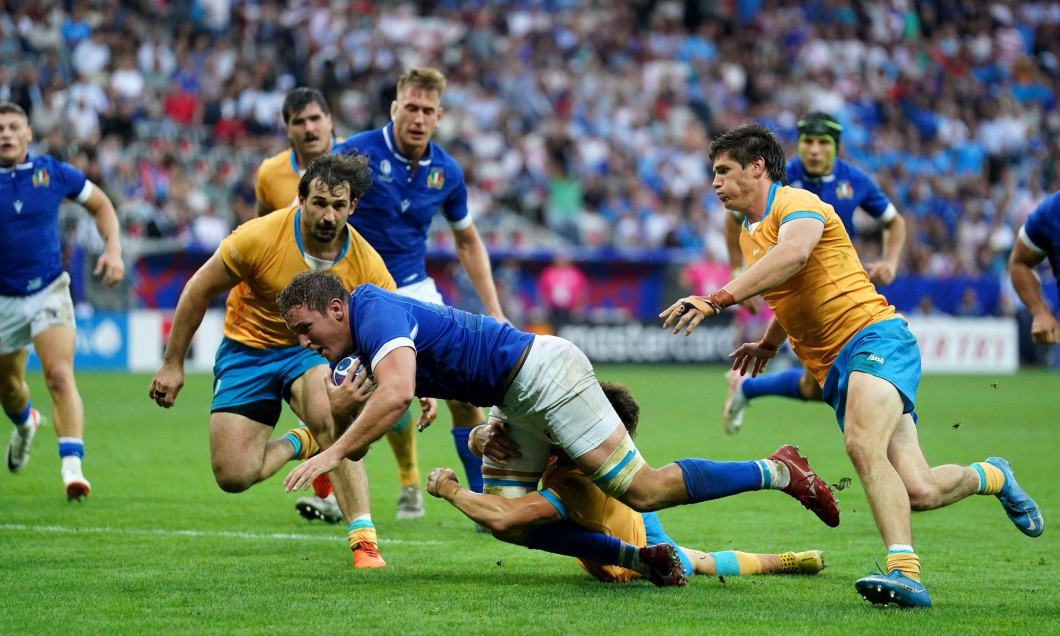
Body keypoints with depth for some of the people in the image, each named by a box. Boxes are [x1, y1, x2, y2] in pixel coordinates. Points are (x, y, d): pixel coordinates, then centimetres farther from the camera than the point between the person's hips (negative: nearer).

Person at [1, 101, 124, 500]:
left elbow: (100, 204, 10)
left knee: (60, 376, -21)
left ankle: (72, 467, -28)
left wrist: (113, 249, -4)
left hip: (49, 291, -2)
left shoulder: (53, 173, -5)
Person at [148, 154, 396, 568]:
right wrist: (173, 364, -6)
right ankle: (299, 443, 20)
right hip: (248, 348, 0)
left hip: (312, 350, 0)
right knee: (233, 476, -12)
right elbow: (198, 291, -10)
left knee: (327, 414, -36)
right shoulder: (261, 237, -23)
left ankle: (364, 539, -31)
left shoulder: (366, 264, -18)